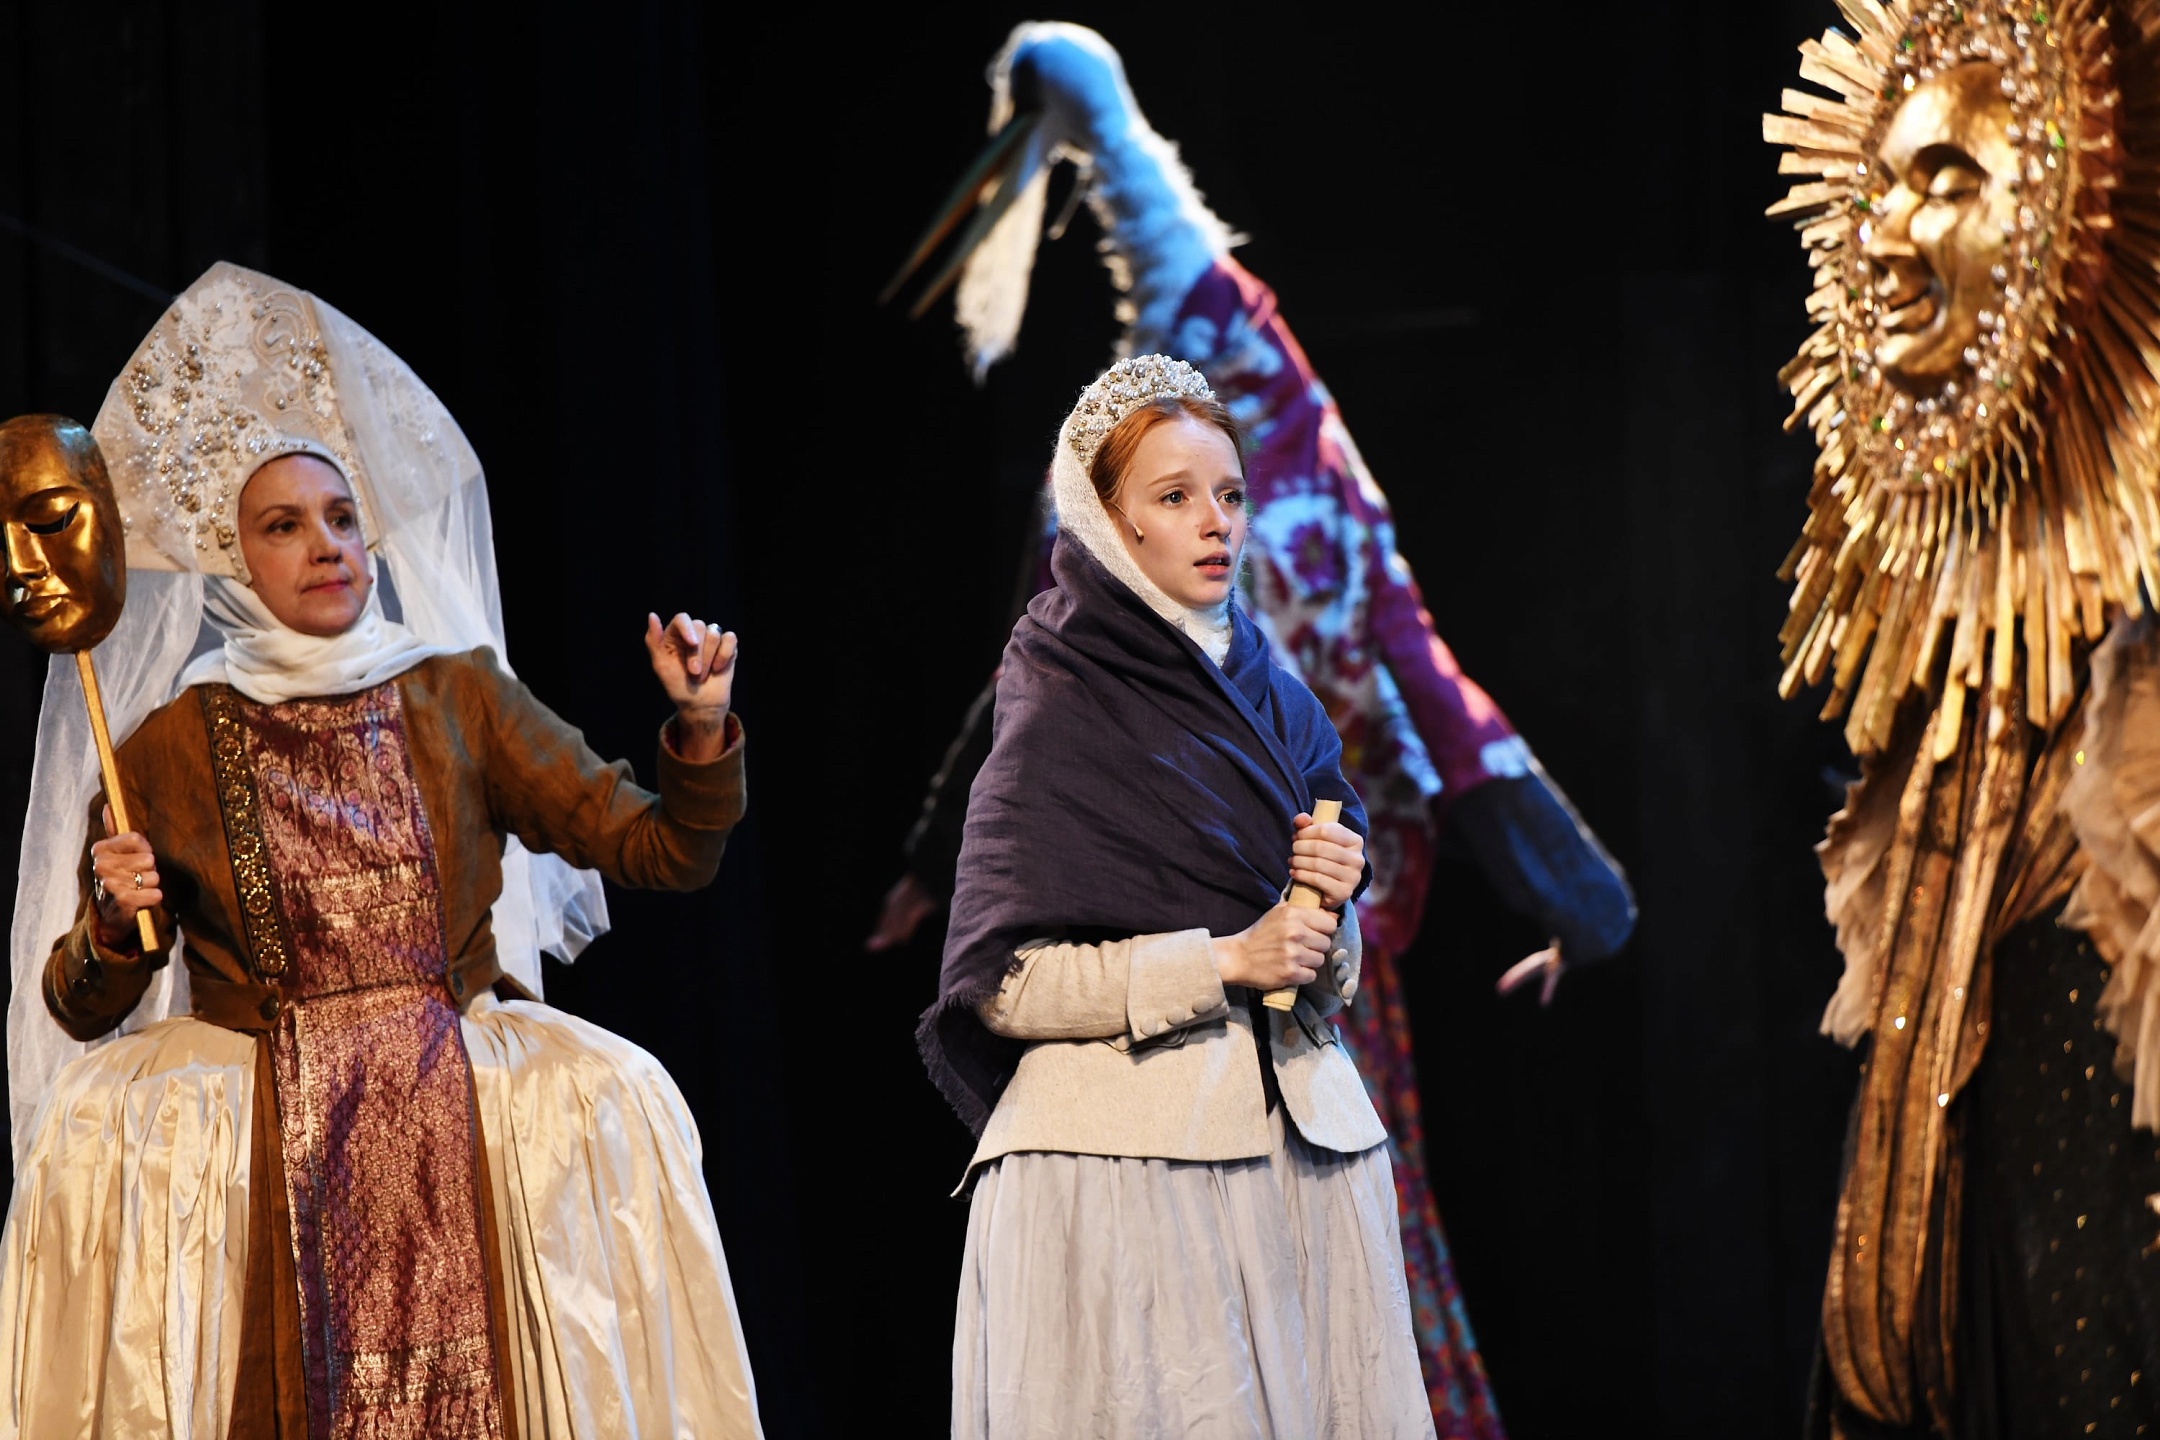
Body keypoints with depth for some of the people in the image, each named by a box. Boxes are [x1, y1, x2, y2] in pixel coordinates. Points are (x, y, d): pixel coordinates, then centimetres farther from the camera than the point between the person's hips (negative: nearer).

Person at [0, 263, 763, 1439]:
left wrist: (702, 729, -10)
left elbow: (661, 852, 7)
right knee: (99, 1125, -28)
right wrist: (111, 925, -12)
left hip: (462, 1066, 1)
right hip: (261, 1096, -1)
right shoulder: (173, 747, 8)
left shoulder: (458, 698, 11)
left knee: (609, 1099, -28)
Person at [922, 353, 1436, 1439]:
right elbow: (998, 985, -10)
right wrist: (1222, 961, -14)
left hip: (1298, 1137, 6)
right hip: (1130, 1164, -5)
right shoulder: (1059, 719, -3)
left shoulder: (1277, 702, 14)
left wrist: (1330, 911, -4)